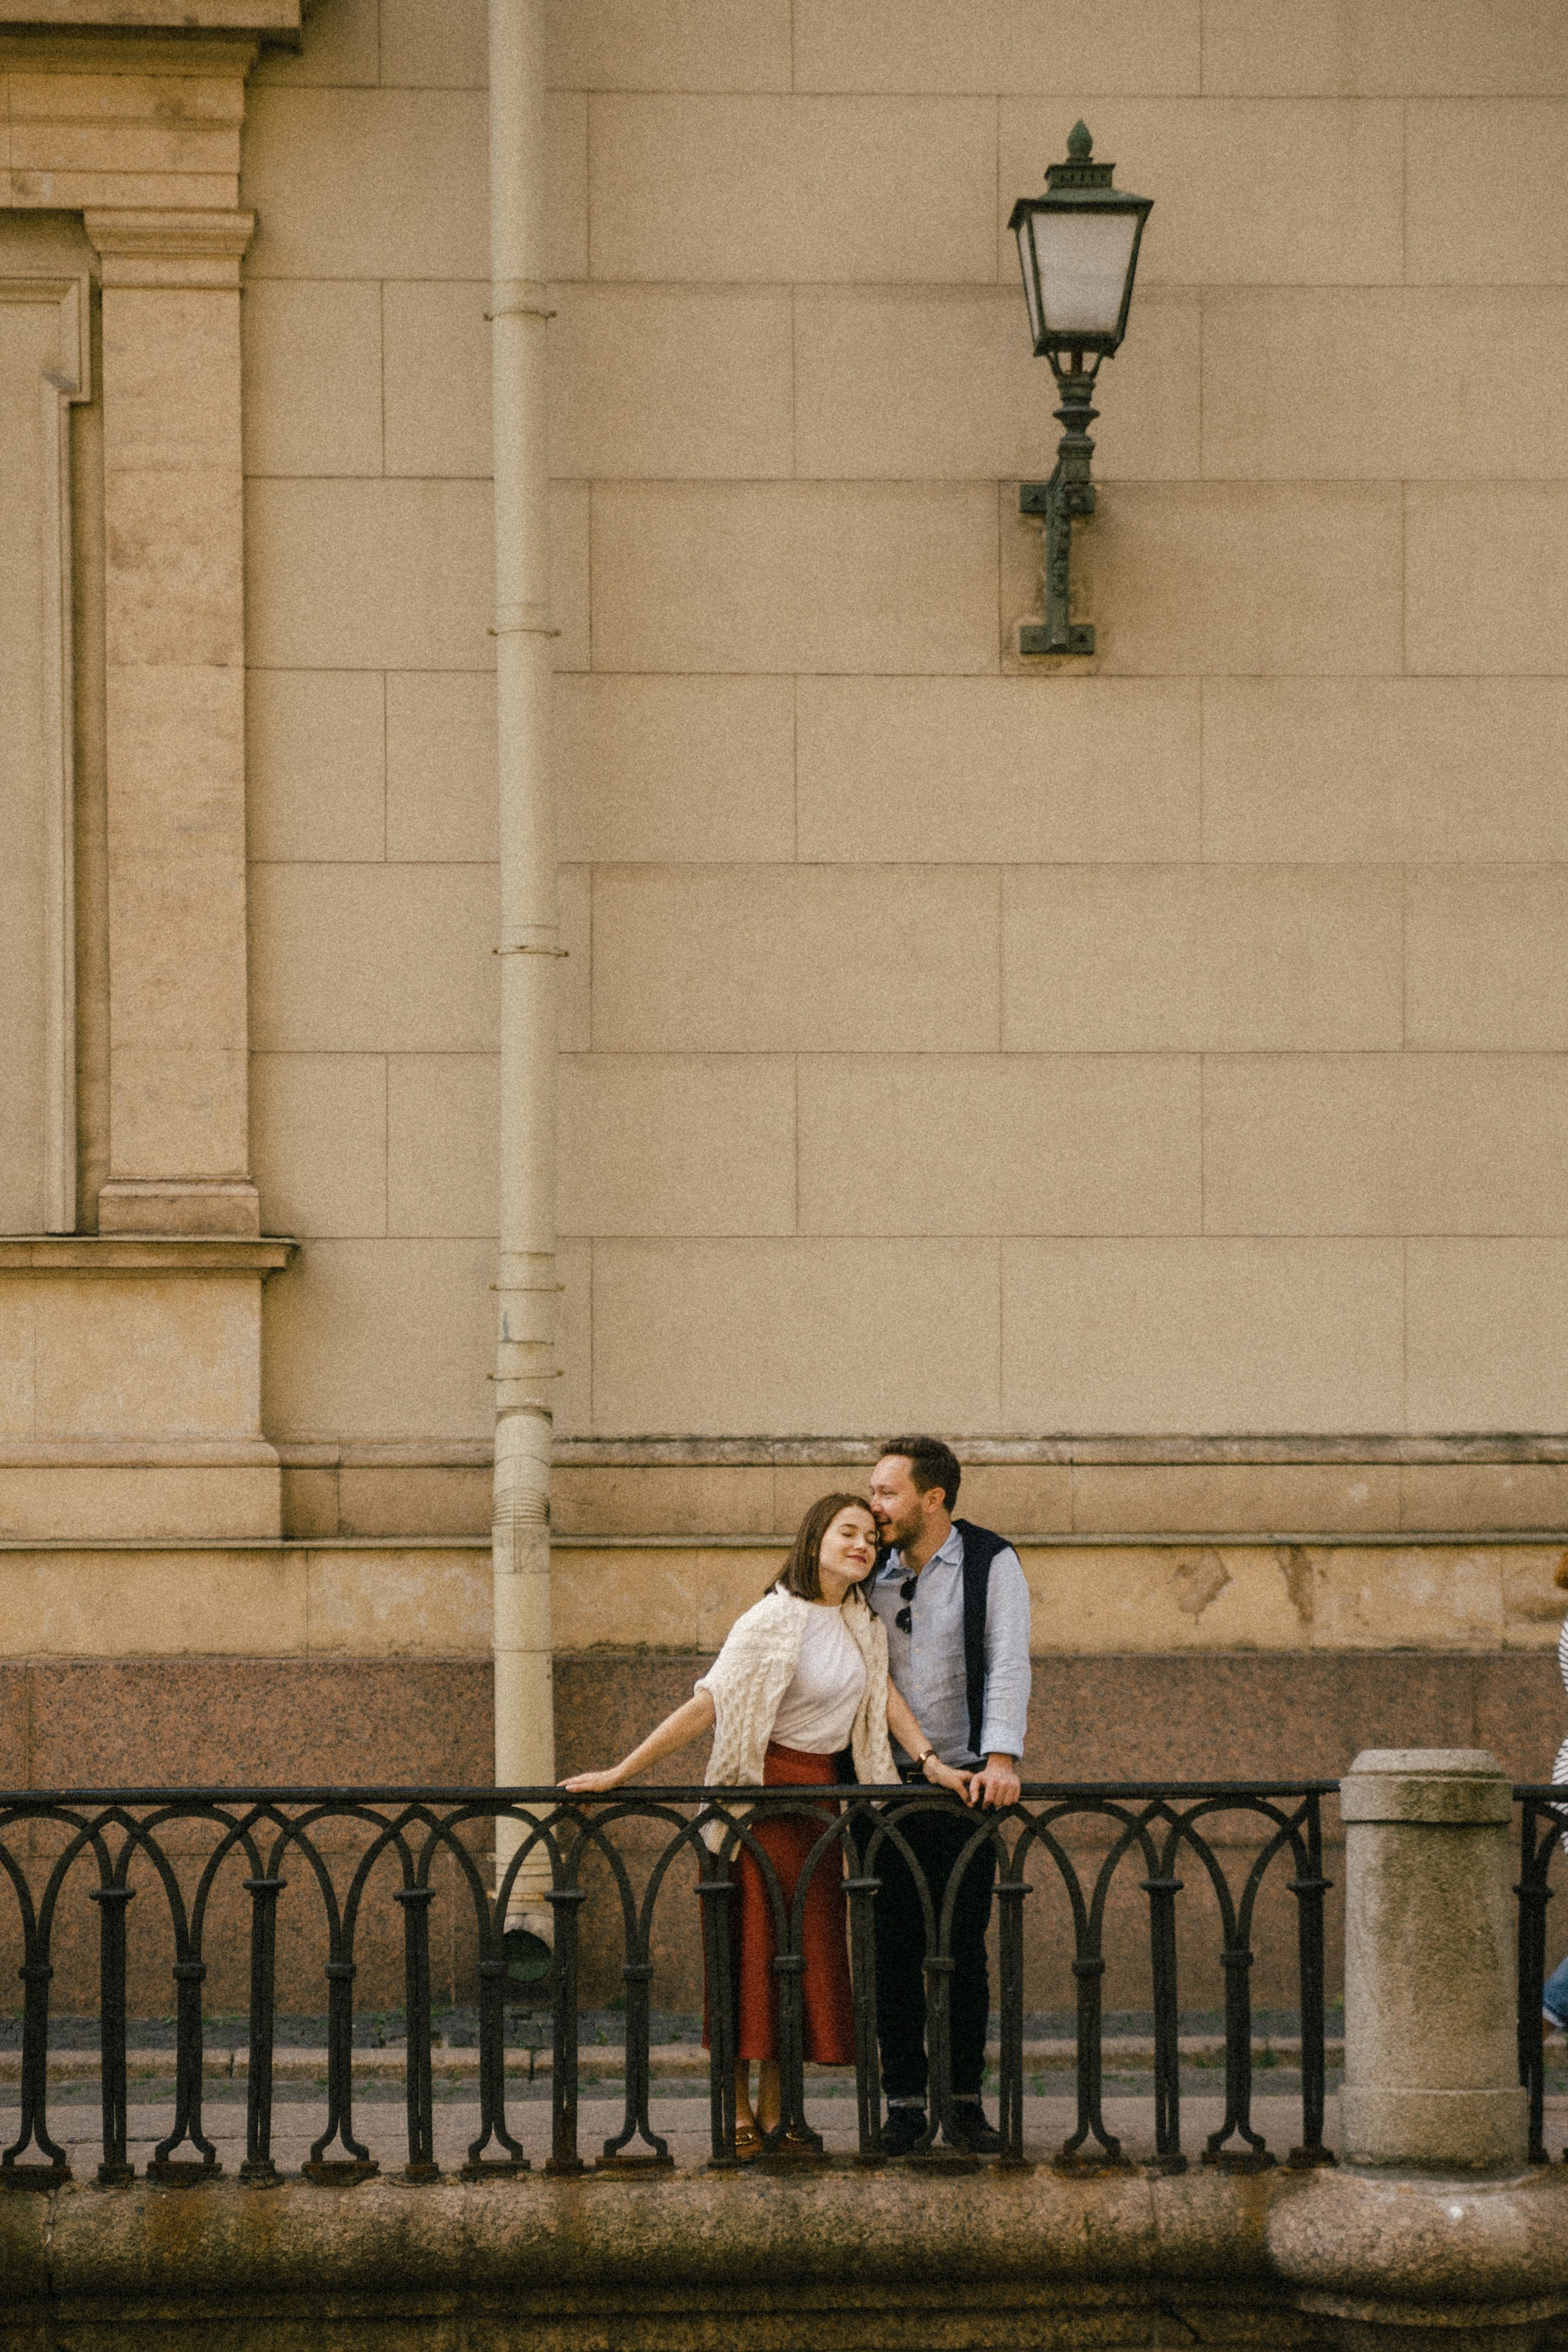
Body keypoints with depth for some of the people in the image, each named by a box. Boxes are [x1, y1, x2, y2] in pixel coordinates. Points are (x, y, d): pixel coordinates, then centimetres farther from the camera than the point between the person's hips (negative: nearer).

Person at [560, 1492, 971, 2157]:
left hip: (820, 1795, 7)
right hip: (762, 1790, -7)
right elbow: (705, 1706, -17)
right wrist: (619, 1773, -19)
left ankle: (775, 2111, 10)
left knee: (807, 1949, 5)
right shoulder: (773, 1622, -15)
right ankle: (738, 2112, -2)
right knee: (754, 1945, -6)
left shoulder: (859, 1619, 8)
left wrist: (930, 1761, -3)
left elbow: (884, 1695, 11)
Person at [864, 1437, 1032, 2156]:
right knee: (895, 1949, 0)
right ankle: (904, 2103, 5)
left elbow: (1007, 1665, -11)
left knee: (964, 1949, 1)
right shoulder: (873, 1574, 8)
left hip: (963, 1782, -3)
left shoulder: (991, 1564, -2)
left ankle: (965, 2103, 8)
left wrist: (1000, 1759, -23)